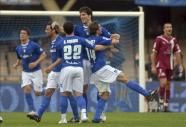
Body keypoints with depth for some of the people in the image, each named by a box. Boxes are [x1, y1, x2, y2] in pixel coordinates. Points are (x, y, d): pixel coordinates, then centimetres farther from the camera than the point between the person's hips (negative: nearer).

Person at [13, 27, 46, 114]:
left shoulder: (34, 45, -13)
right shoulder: (18, 48, 4)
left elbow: (43, 55, -9)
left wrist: (36, 63, -22)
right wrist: (17, 64, -1)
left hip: (36, 72, -4)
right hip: (25, 72, 4)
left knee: (37, 93, -2)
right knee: (26, 89, -18)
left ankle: (44, 92, 36)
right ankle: (32, 111, -18)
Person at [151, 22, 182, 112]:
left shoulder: (174, 40, 9)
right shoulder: (159, 39, -5)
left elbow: (177, 53, 14)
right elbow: (154, 53, -4)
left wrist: (180, 65, 7)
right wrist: (153, 66, -9)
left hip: (169, 66, 5)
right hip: (160, 65, -5)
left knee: (168, 85, 7)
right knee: (163, 83, -20)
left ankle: (166, 105, 13)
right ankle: (161, 101, -5)